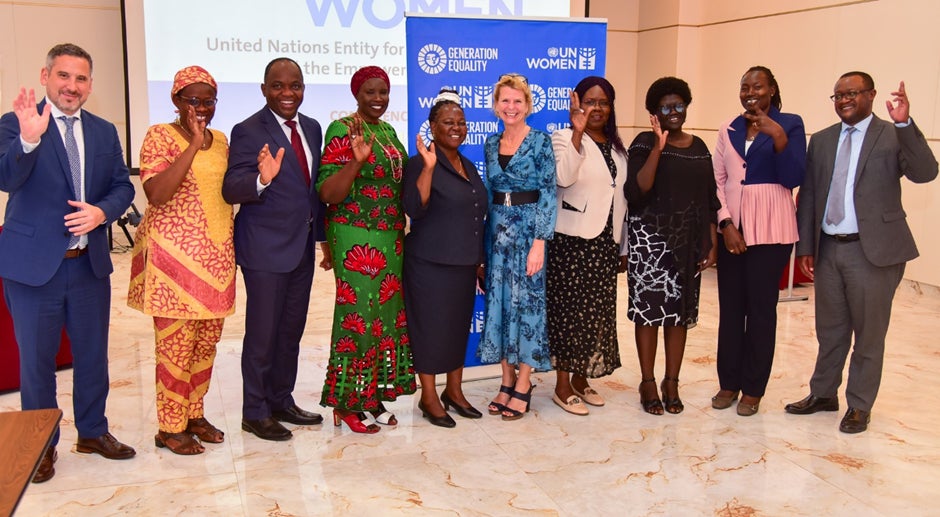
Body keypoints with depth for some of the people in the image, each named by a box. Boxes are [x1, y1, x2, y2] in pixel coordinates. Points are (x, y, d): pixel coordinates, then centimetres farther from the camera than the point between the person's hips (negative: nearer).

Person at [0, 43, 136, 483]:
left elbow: (123, 186, 6)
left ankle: (93, 432, 33)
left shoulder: (104, 132, 7)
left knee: (93, 354, 16)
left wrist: (103, 211, -14)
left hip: (90, 263, 4)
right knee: (36, 360, 10)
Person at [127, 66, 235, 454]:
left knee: (207, 341, 11)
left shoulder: (220, 140, 12)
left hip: (217, 255, 6)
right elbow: (157, 194, -21)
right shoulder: (160, 137, -7)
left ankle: (194, 415, 25)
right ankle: (170, 427, 12)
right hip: (175, 254, -6)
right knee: (175, 342, -1)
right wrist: (193, 145, -23)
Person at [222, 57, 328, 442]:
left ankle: (282, 401, 31)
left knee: (292, 330, 16)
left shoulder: (312, 128, 8)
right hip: (266, 249, -7)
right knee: (262, 334, 2)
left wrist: (323, 237, 14)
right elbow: (231, 190, -21)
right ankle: (255, 412, 17)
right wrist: (262, 179, -40)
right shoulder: (249, 131, -12)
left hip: (302, 246, 7)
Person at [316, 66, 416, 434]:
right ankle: (346, 403, 8)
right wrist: (356, 160, -29)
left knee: (388, 313, 9)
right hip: (357, 238, -8)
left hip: (392, 238, 8)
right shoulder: (342, 130, -9)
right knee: (358, 314, -5)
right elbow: (327, 193, -16)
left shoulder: (388, 130, 13)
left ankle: (375, 395, 21)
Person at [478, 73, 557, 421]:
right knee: (499, 301, 7)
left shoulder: (541, 141, -6)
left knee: (527, 301, 0)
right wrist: (484, 239, 10)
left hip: (528, 229, -5)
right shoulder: (491, 144, 10)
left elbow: (548, 193, -10)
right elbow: (489, 192, 14)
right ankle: (507, 380, 18)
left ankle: (523, 386, 9)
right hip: (497, 230, 5)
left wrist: (539, 242, -17)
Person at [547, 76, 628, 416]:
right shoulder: (564, 138, -6)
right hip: (572, 241, -6)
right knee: (569, 310, -2)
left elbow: (622, 196, 18)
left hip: (606, 242, 7)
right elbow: (564, 177, -26)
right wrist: (577, 132, -32)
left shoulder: (617, 147, 14)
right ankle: (563, 385, 8)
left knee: (598, 311, 10)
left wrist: (623, 247, 16)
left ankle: (581, 379, 24)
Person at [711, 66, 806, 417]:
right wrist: (726, 223, -4)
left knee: (761, 308, 3)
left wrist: (778, 137, -21)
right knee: (730, 307, 7)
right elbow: (717, 180, 8)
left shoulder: (790, 124, -1)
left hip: (769, 230, -3)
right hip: (731, 228, 4)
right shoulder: (729, 129, 10)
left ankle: (753, 388, 14)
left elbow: (793, 179, -10)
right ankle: (729, 382, 19)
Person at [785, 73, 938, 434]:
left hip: (874, 251, -4)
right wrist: (805, 246, 5)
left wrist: (904, 124, -32)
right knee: (829, 331, 17)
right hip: (828, 250, 4)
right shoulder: (821, 140, 10)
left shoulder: (893, 136, -4)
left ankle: (860, 406, 21)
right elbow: (807, 196, 10)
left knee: (868, 334, 7)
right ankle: (823, 394, 32)